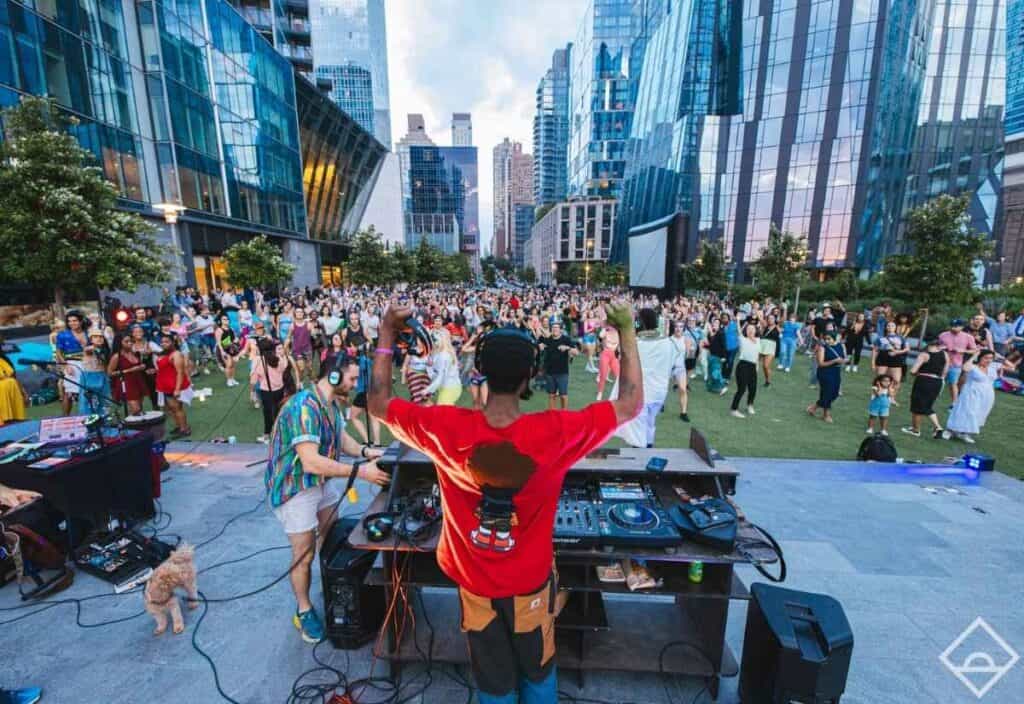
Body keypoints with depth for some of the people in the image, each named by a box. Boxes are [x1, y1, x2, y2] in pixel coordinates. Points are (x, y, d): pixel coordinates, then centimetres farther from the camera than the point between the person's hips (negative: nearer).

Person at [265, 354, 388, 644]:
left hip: (323, 480, 8)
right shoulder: (304, 407, -32)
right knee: (305, 554, 6)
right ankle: (304, 610, 30)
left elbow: (341, 437, 3)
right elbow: (311, 462, -36)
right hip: (295, 487, -8)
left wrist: (366, 451, -16)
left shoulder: (333, 402, -3)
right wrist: (360, 471, -35)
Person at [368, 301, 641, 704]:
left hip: (475, 584, 1)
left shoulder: (447, 429, -26)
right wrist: (627, 332, -10)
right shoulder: (554, 433, -29)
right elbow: (631, 403, -16)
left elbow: (378, 403, -9)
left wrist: (387, 334, -4)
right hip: (530, 584, -1)